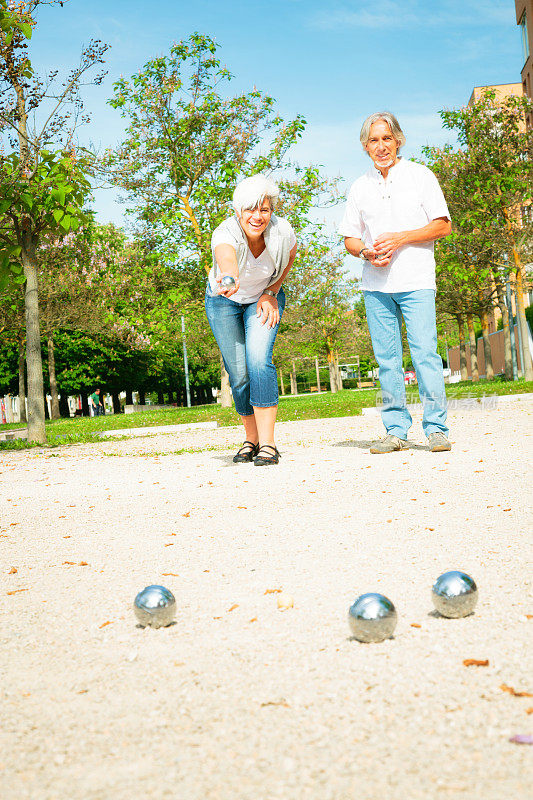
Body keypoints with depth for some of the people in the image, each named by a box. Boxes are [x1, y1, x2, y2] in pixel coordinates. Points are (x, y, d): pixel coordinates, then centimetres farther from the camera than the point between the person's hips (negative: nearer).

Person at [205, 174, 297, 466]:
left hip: (263, 298, 0)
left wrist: (271, 292, -11)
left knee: (259, 361, -21)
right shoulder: (225, 233, -35)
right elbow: (226, 258, -60)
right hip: (223, 301, 0)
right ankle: (251, 439, 21)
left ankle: (267, 444, -20)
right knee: (238, 374, -1)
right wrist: (229, 279, -82)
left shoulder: (282, 231, -26)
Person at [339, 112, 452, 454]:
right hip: (376, 284, 3)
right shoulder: (360, 187, 15)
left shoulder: (420, 176, 6)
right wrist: (366, 251, -6)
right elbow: (350, 238, 17)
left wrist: (401, 238, -11)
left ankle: (436, 428, -4)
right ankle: (396, 429, 8)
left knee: (425, 352, -11)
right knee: (387, 358, 2)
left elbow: (443, 225, 1)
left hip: (416, 281, -3)